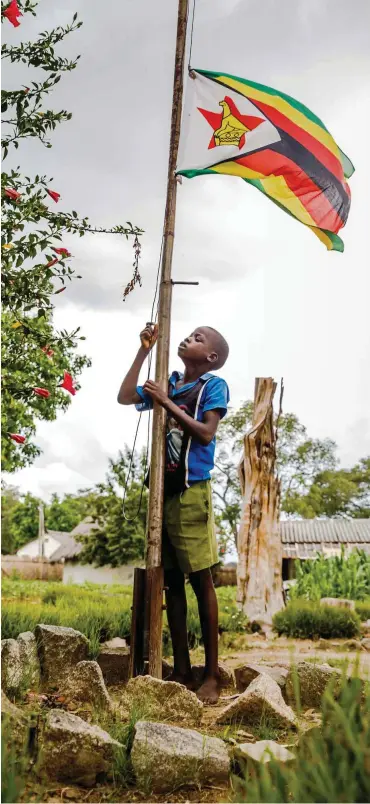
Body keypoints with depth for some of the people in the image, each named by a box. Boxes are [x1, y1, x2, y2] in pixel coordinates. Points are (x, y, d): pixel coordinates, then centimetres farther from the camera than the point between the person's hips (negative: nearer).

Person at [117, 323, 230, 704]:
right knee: (171, 581, 8)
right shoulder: (167, 383, 14)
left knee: (200, 580, -2)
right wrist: (144, 351, 10)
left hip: (191, 491, -6)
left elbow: (206, 433, -13)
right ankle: (181, 671, 16)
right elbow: (124, 397, 13)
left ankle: (211, 675, 4)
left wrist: (167, 403, -15)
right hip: (162, 490, 6)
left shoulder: (213, 385, -3)